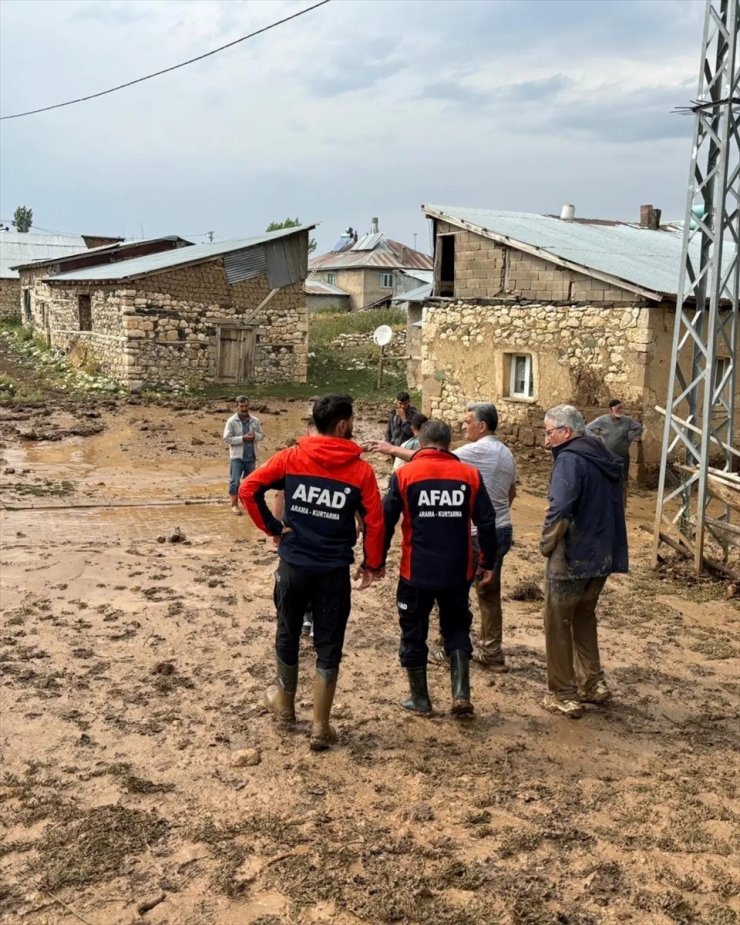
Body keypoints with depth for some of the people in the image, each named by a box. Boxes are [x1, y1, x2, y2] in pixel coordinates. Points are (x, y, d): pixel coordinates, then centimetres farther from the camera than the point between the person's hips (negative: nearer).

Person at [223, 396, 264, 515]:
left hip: (251, 457, 4)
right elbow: (227, 439, -11)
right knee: (235, 481, -6)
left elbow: (261, 435, 11)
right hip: (237, 457, -4)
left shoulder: (255, 421, 5)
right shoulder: (231, 421, -7)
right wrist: (242, 438, -19)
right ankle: (234, 505, 0)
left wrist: (254, 436, -13)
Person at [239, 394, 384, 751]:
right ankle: (320, 727, 14)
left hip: (293, 565, 2)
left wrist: (272, 527, 1)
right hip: (334, 571, -2)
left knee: (288, 635, 21)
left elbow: (248, 488, -8)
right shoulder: (361, 470, -8)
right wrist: (372, 564, 7)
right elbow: (375, 522, -7)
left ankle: (285, 703, 40)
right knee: (328, 648, 8)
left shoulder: (291, 457, -4)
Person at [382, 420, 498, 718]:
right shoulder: (470, 475, -1)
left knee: (414, 632, 15)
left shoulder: (404, 475, -5)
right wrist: (487, 563, 12)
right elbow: (487, 523, 1)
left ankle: (420, 698, 24)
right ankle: (461, 693, 6)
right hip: (457, 571, 2)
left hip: (416, 571, -2)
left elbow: (385, 522, -4)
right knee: (456, 628, 19)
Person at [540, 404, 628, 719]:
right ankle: (593, 684, 28)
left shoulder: (569, 460, -17)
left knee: (558, 625, 5)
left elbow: (559, 511, -27)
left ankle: (564, 696, 11)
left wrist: (547, 544, -13)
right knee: (584, 619, 23)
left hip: (571, 560, -8)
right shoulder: (605, 459, 11)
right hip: (603, 557, 8)